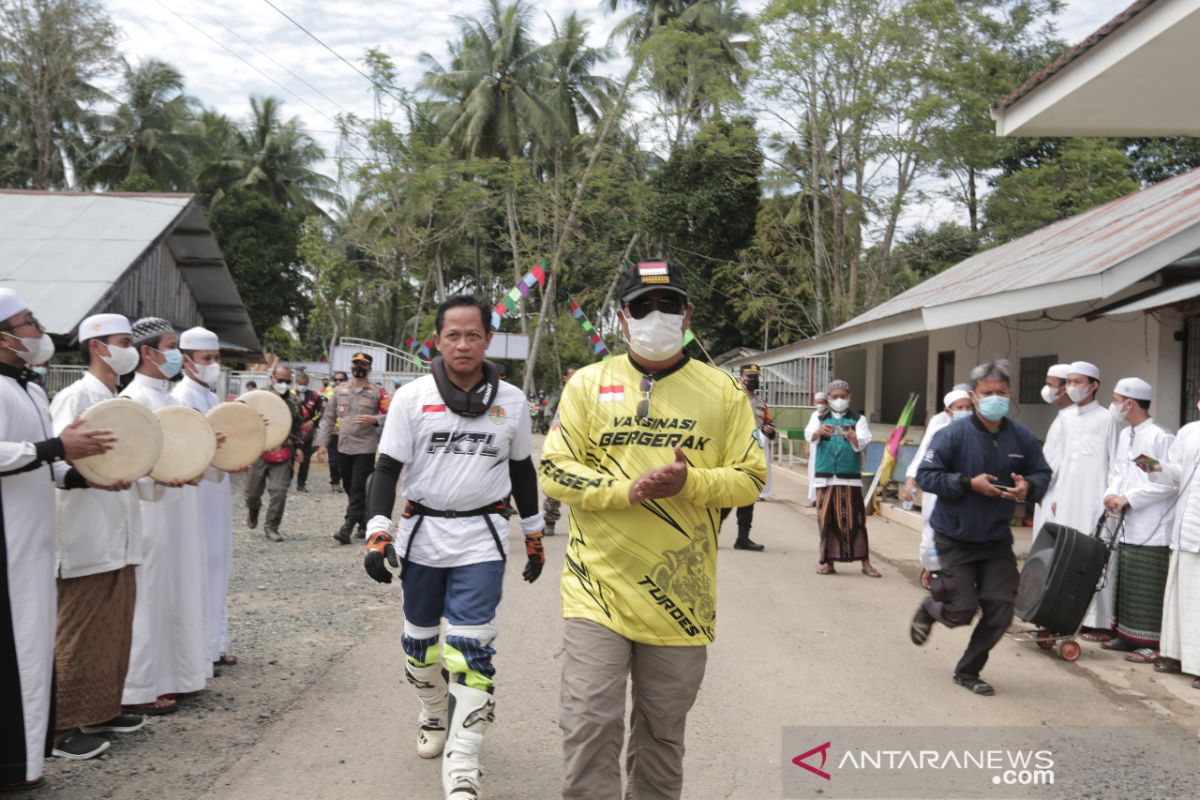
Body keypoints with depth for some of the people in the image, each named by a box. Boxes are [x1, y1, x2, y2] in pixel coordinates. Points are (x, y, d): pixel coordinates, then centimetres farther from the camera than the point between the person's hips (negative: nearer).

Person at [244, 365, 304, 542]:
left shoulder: (292, 401, 9)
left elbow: (297, 426, 21)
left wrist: (297, 447, 14)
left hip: (282, 454, 2)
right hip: (259, 452, -2)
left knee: (279, 491, -9)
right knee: (253, 491, 10)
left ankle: (271, 526, 5)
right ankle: (253, 510, 45)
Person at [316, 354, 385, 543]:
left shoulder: (377, 392, -2)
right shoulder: (339, 390, 8)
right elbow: (328, 417, 10)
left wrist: (374, 419, -19)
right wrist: (322, 442, 4)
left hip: (366, 448, -5)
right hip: (344, 447, 5)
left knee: (358, 488, -8)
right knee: (348, 487, 12)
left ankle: (347, 527, -9)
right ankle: (364, 523, 27)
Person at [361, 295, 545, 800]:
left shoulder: (511, 401, 1)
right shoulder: (412, 398, -3)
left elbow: (522, 470, 12)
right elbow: (387, 469, -3)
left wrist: (533, 536, 15)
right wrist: (378, 533, -13)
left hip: (481, 540, -1)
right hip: (421, 535, 1)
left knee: (471, 649, -9)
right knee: (420, 638, 16)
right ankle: (434, 718, 43)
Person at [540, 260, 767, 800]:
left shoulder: (723, 391, 4)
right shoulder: (589, 383, 2)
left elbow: (750, 478, 3)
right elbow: (555, 470, -2)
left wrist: (690, 481, -18)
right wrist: (626, 490, -18)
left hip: (679, 594, 1)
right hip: (598, 586, -1)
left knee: (662, 733, 15)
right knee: (591, 724, -7)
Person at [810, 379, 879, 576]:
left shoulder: (858, 419, 7)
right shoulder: (820, 419, 10)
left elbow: (864, 442, -10)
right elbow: (810, 435, -10)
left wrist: (854, 438, -33)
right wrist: (819, 432, -33)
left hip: (850, 478, -2)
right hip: (825, 477, 2)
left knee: (854, 521, -4)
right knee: (826, 520, 3)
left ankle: (865, 563, 1)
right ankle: (828, 562, 13)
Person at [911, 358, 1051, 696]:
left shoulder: (1021, 437, -2)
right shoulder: (954, 435, -15)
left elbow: (1042, 473, 9)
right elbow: (926, 475, -15)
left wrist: (1028, 487, -14)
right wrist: (969, 483, -24)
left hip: (997, 539, 4)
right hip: (955, 538, -4)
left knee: (1000, 612, 3)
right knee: (962, 611, -3)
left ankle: (968, 671, 23)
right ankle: (928, 609, 34)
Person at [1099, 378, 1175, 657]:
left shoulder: (1160, 438, -14)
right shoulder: (1125, 436, 13)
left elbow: (1168, 482, -18)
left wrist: (1128, 498, -17)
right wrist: (1111, 494, -1)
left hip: (1152, 528, -8)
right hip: (1126, 526, 9)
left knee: (1147, 588, -4)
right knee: (1125, 584, 14)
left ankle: (1151, 643, 3)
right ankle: (1127, 635, 24)